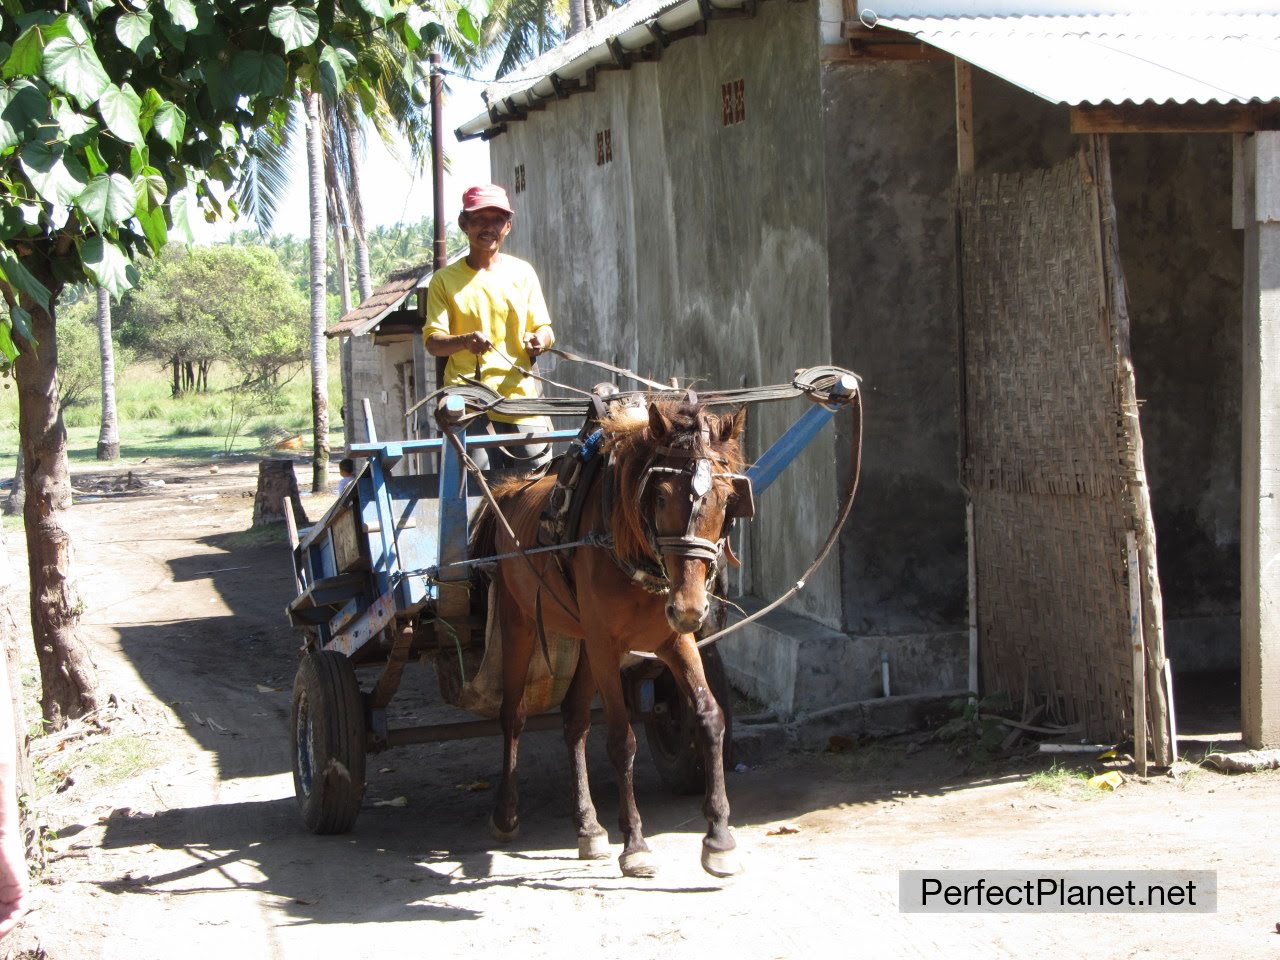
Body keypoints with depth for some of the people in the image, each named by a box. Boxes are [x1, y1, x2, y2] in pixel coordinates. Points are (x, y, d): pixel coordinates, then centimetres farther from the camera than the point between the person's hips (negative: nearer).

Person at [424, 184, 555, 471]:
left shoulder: (522, 273, 13)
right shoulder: (445, 280, 7)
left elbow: (544, 328, 13)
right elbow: (432, 341, -1)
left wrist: (540, 339, -12)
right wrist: (464, 341, -23)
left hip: (520, 396, 2)